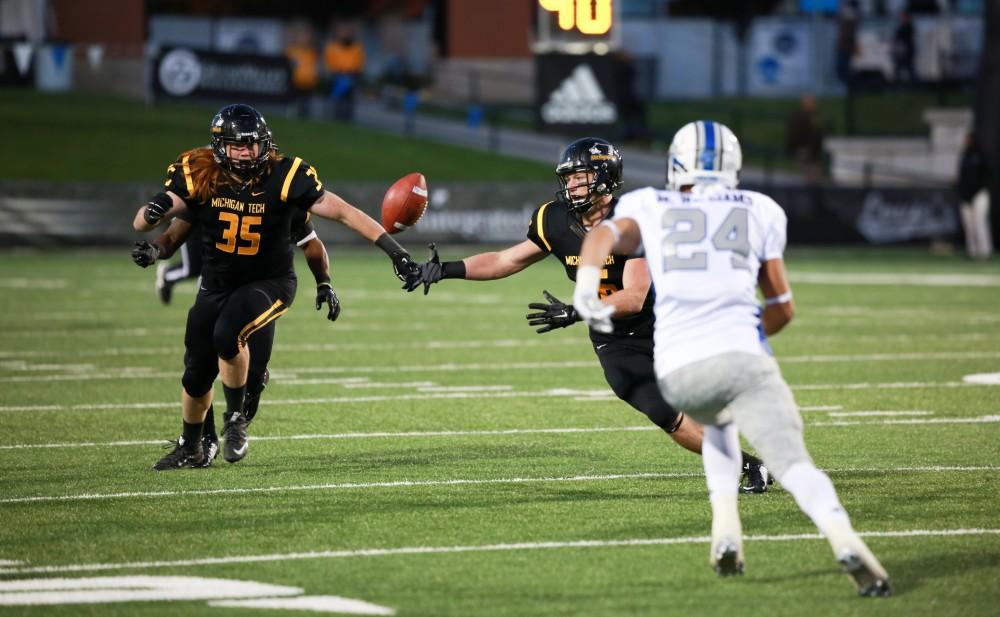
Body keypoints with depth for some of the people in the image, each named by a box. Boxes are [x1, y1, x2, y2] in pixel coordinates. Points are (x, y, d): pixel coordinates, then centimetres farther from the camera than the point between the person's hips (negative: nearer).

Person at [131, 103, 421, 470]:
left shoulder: (284, 177, -20)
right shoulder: (199, 175, -15)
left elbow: (344, 213, -17)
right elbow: (140, 224, -18)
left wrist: (395, 252, -22)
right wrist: (153, 212, -44)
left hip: (270, 283, -3)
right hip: (217, 285, 3)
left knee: (227, 335, -31)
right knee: (197, 374, 10)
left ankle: (236, 419, -7)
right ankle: (189, 449, 37)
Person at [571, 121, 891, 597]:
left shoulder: (649, 208, 22)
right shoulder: (760, 212, 22)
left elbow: (605, 235, 0)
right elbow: (782, 309, 25)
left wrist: (586, 289, -16)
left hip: (676, 370, 2)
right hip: (739, 357, -2)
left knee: (719, 423, 33)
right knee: (793, 463, -11)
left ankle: (725, 527, 14)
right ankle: (843, 538, -39)